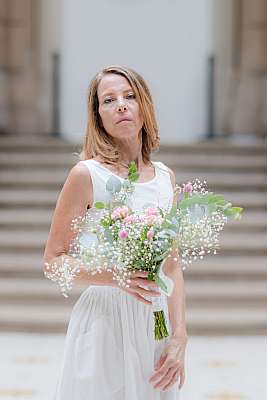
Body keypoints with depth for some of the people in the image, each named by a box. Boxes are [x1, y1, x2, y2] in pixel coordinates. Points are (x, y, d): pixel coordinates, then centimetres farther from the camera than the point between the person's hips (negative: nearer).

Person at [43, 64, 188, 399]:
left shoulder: (165, 177, 5)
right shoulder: (86, 174, -9)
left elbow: (173, 267, 7)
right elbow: (52, 259, -7)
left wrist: (180, 337, -1)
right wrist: (117, 277, -21)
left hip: (155, 321, 5)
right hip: (104, 319, -4)